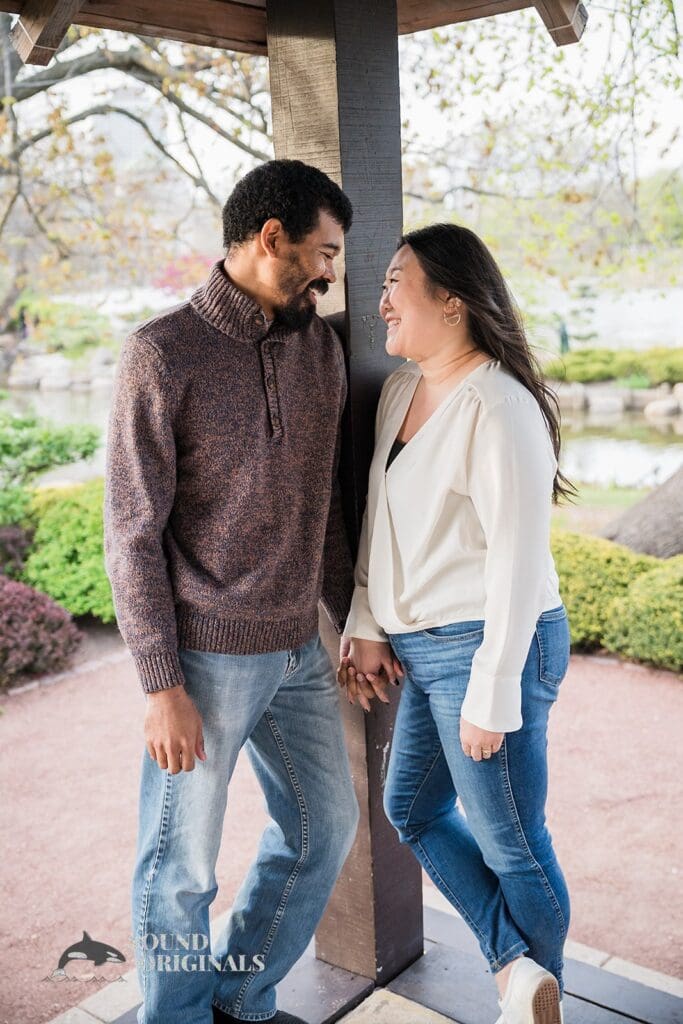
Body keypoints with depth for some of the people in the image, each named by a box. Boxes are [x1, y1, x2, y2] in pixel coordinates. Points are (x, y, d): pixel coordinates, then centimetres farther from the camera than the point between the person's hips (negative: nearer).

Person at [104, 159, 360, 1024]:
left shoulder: (320, 348, 6)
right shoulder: (162, 353, -13)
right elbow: (132, 533, -13)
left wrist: (352, 621, 14)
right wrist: (160, 684, -14)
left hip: (297, 651, 7)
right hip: (205, 658, -7)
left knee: (324, 829, 19)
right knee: (180, 869, 9)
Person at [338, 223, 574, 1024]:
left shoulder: (499, 410, -20)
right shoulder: (400, 389, 7)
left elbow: (519, 562, -21)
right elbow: (378, 517, 12)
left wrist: (490, 694, -19)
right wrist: (367, 626, 10)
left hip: (487, 646, -9)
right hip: (425, 647, 10)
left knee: (509, 843, 7)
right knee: (412, 808, 18)